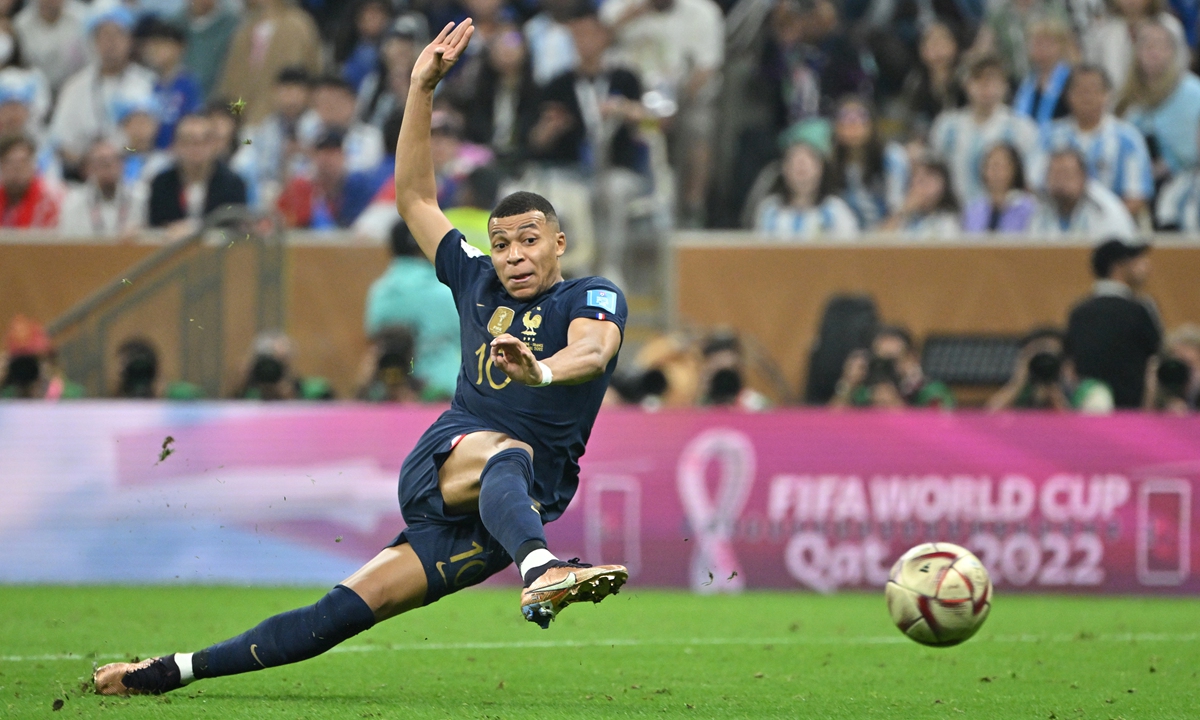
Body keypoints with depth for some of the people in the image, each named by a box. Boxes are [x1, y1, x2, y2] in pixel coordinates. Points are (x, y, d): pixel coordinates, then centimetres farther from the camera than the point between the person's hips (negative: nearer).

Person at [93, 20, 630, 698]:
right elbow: (416, 198, 26)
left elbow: (593, 350, -19)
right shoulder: (479, 284, 19)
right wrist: (421, 90, 19)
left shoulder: (593, 297, 5)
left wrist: (544, 369, -43)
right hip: (441, 460, 2)